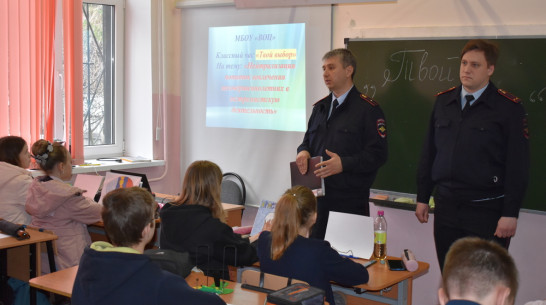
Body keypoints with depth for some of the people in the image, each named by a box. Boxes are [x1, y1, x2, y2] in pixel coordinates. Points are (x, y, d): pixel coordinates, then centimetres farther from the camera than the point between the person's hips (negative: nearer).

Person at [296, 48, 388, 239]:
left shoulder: (368, 109, -5)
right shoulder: (320, 107, 18)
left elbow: (378, 154, -10)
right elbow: (308, 139, 26)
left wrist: (344, 163, -21)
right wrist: (303, 151, 2)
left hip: (350, 201, -6)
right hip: (318, 198, 6)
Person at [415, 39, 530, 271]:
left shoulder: (509, 108, -6)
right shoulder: (443, 102, 9)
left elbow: (518, 166, -8)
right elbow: (428, 153, 13)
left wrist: (511, 214, -12)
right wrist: (422, 198, 11)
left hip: (487, 211, -5)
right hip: (446, 208, 5)